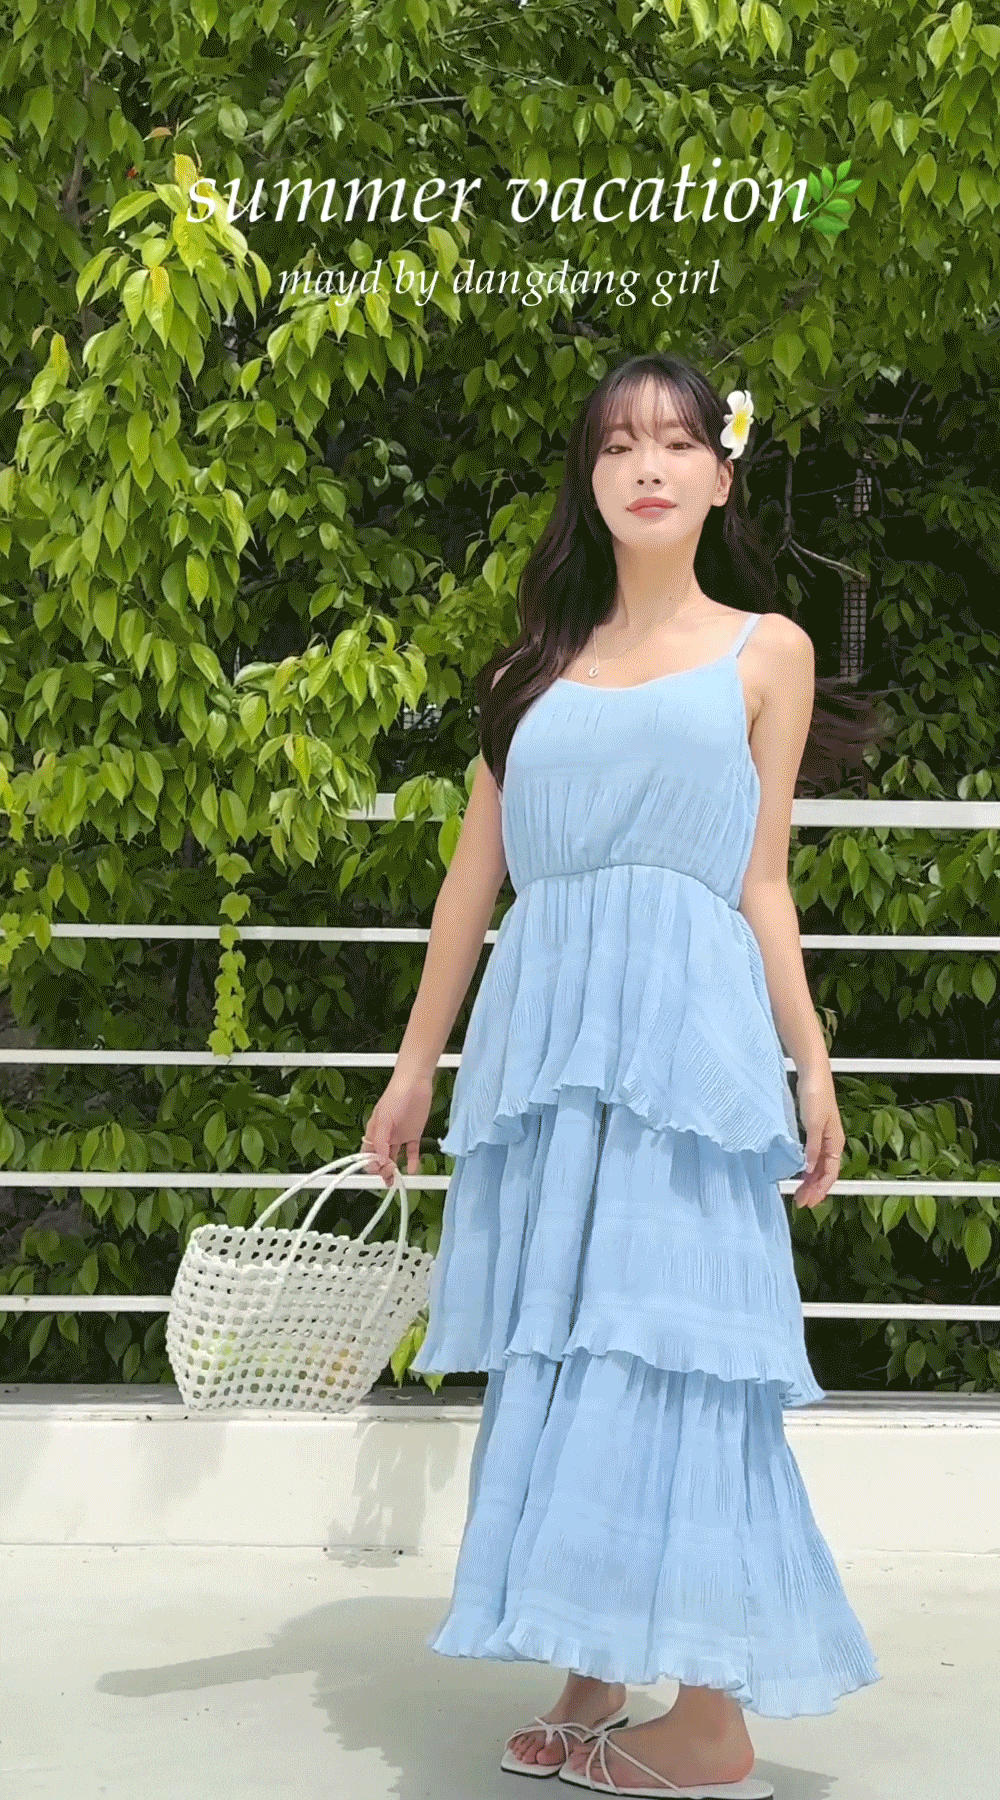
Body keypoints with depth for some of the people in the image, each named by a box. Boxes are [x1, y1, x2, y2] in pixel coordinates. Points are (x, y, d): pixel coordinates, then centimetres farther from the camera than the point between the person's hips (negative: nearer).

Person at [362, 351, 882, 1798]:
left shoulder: (766, 652, 9)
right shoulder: (543, 660, 16)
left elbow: (763, 881, 7)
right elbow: (475, 873, 15)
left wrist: (812, 1067, -1)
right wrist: (416, 1064, 14)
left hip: (690, 1031, -4)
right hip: (543, 1029, 4)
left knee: (672, 1346, -7)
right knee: (560, 1356, 5)